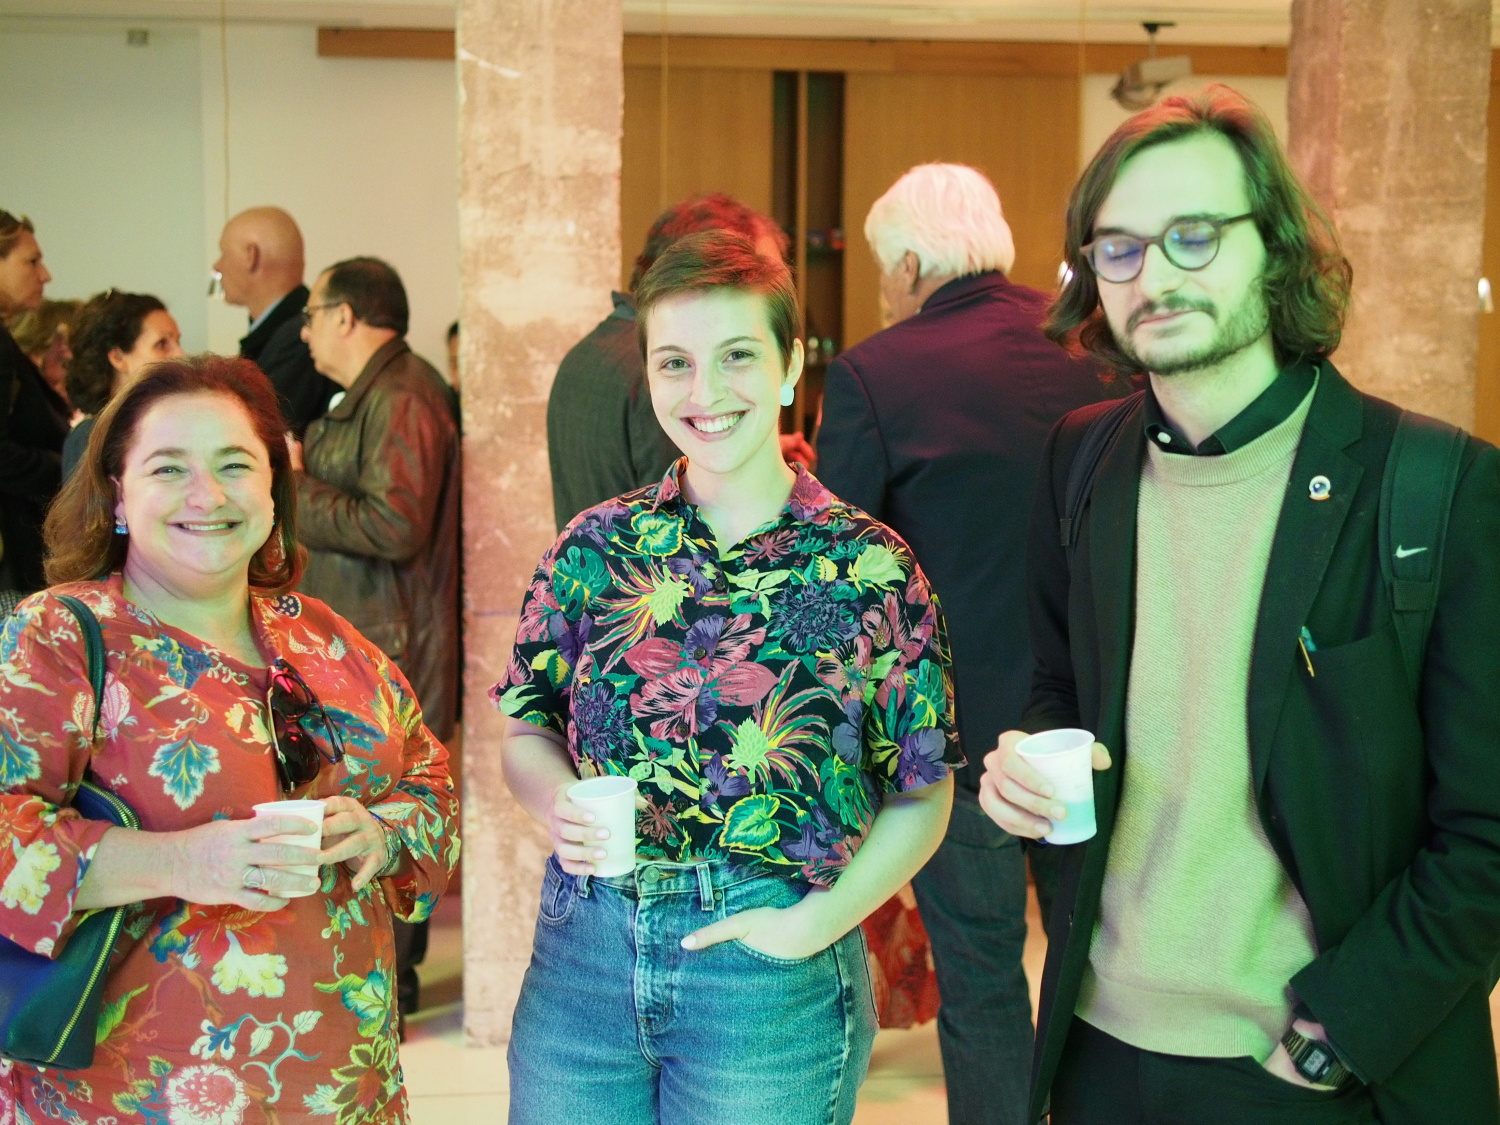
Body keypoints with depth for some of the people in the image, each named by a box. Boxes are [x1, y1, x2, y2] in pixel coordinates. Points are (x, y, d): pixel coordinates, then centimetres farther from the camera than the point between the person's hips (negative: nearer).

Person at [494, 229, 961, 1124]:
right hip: (583, 952, 2)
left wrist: (820, 920, -13)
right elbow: (525, 730, 9)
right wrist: (560, 801, -11)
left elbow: (922, 796, -1)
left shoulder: (872, 569, -6)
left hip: (773, 980, -2)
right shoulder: (595, 546, 1)